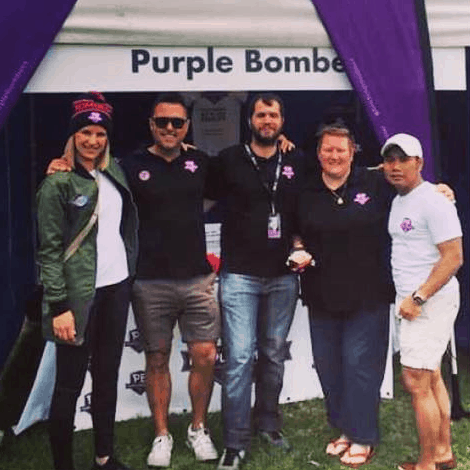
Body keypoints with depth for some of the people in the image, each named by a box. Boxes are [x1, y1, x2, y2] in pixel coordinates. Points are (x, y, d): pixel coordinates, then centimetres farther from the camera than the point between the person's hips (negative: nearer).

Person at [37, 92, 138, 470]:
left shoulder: (114, 173, 9)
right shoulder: (58, 183, -9)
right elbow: (49, 249, -11)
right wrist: (59, 306, -16)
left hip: (117, 287, 6)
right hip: (79, 294, -6)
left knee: (108, 375, 14)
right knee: (70, 383, 1)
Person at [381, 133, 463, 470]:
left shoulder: (433, 202, -14)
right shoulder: (398, 202, 14)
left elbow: (454, 258, -19)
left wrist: (418, 298, -20)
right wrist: (410, 299, 11)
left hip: (431, 300, -9)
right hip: (413, 300, 9)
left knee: (416, 382, -8)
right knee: (431, 378, 15)